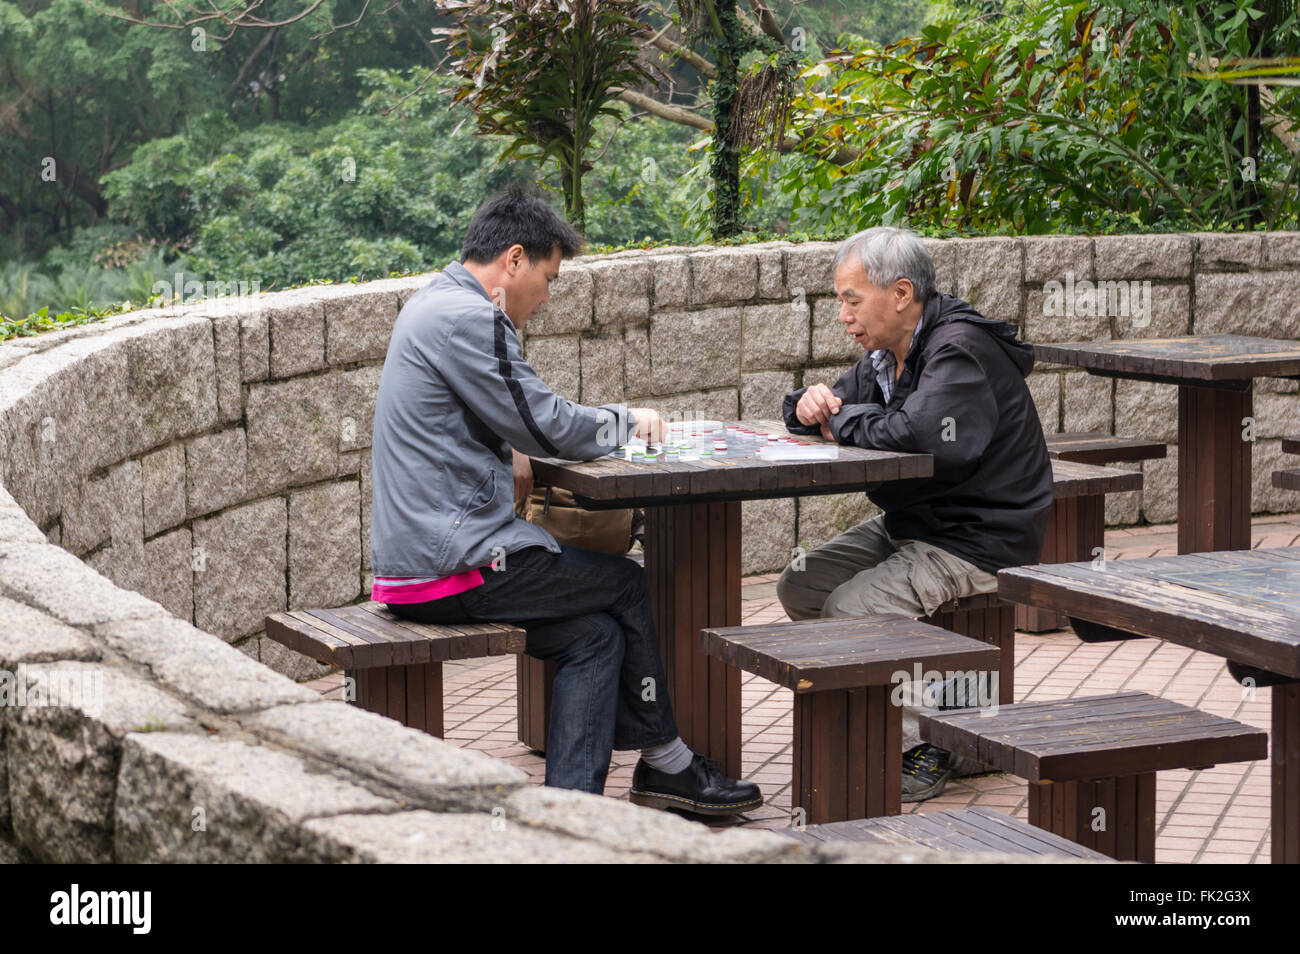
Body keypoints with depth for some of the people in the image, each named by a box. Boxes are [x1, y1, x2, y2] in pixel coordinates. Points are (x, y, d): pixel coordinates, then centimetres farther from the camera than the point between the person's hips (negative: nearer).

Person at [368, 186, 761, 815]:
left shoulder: (433, 306, 19)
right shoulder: (467, 317, -16)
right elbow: (546, 426, -13)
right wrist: (625, 420, 5)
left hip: (416, 550, 10)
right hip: (451, 567, -10)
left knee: (595, 634, 7)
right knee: (625, 584, 4)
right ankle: (667, 764, 17)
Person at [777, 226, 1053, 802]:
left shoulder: (961, 350, -20)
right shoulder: (885, 355, 10)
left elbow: (917, 432, -36)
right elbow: (839, 403, 25)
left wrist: (844, 421, -16)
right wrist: (809, 405, -3)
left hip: (980, 540, -10)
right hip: (909, 527, 10)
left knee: (851, 608, -25)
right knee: (800, 587, 4)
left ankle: (926, 745, -8)